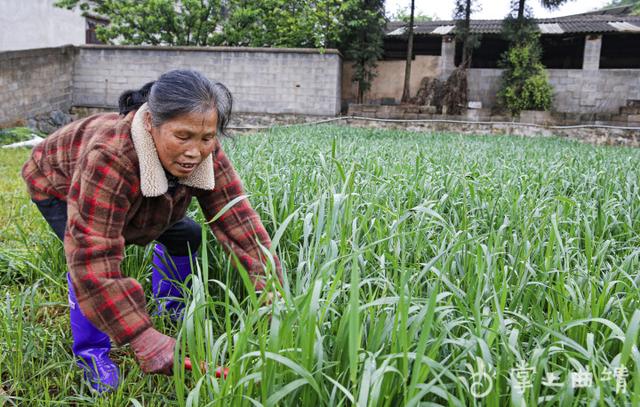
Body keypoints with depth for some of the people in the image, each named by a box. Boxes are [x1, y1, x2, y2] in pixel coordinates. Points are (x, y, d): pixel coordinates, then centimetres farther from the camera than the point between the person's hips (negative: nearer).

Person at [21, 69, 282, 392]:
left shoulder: (206, 155, -30)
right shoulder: (108, 159, -48)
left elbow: (240, 221, -32)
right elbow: (94, 257, -50)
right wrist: (142, 337, -54)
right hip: (59, 186, -5)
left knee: (186, 235, -1)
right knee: (87, 258, -28)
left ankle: (169, 313, 23)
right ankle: (90, 353, -4)